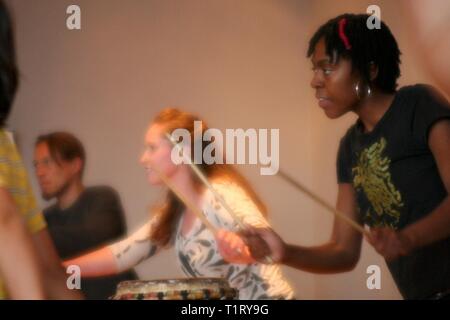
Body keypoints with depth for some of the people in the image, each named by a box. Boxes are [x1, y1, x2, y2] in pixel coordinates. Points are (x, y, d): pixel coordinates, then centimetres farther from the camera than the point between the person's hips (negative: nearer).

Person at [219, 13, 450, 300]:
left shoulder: (420, 105, -7)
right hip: (421, 294, 7)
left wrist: (408, 238, -33)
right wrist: (285, 253, -6)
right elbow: (346, 251, 10)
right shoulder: (351, 147, 12)